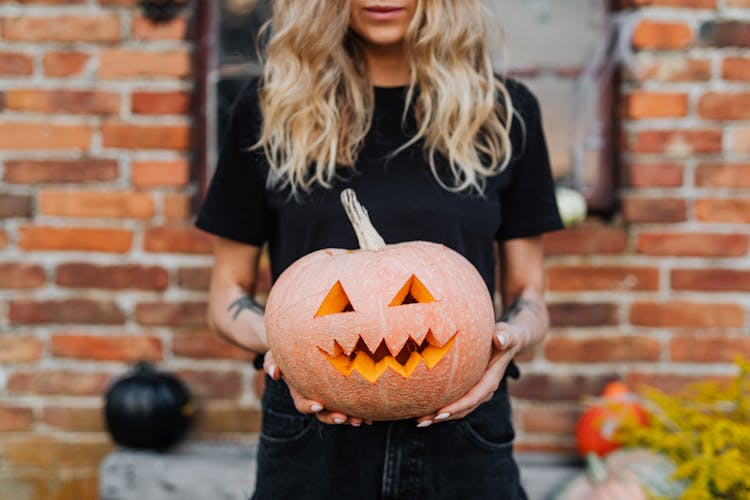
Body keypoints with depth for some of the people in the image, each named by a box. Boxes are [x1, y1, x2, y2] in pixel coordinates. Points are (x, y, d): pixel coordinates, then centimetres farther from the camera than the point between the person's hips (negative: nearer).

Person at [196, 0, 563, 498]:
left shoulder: (504, 111, 2)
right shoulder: (272, 107, 0)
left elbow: (528, 295, 6)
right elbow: (229, 293, 4)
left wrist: (510, 337, -16)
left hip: (459, 433, 1)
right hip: (314, 436, 0)